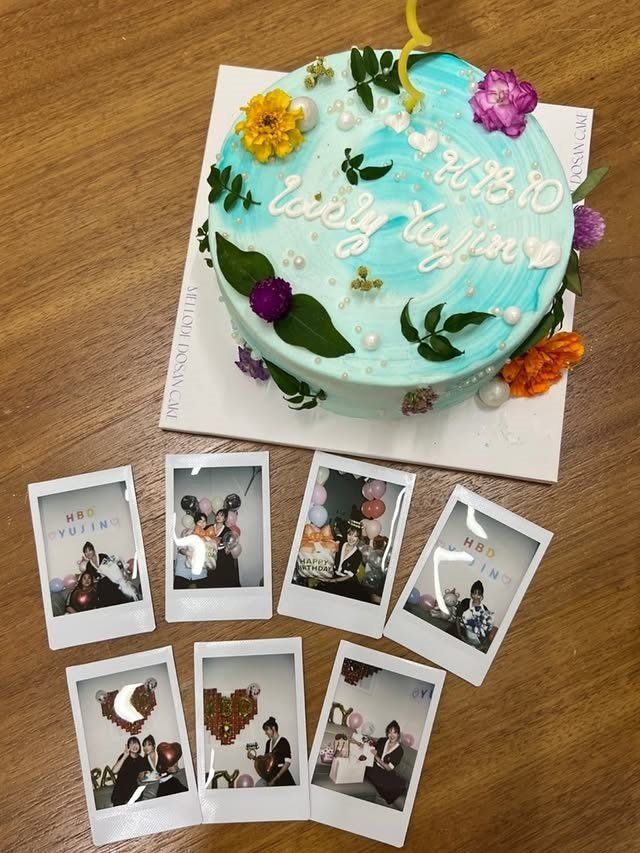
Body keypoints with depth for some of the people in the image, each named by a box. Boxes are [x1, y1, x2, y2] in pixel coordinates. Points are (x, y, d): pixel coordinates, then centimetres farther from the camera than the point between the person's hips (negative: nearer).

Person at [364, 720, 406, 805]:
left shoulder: (400, 750, -6)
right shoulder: (381, 741, 3)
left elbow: (389, 768, -11)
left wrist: (376, 757, -21)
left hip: (386, 773, -2)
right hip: (374, 767, 2)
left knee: (401, 784, -27)